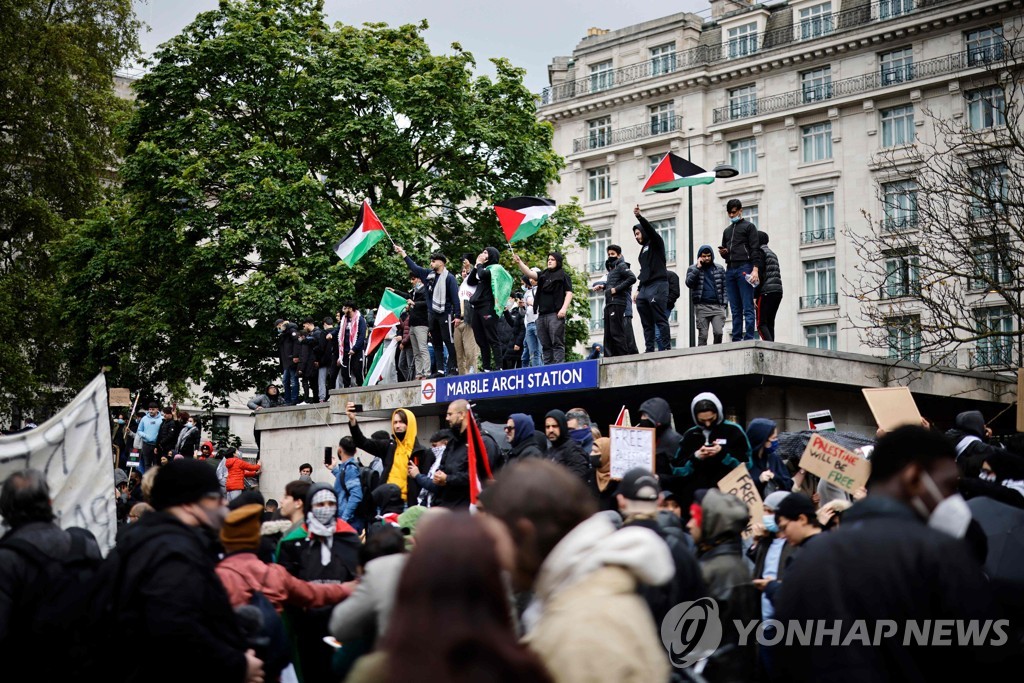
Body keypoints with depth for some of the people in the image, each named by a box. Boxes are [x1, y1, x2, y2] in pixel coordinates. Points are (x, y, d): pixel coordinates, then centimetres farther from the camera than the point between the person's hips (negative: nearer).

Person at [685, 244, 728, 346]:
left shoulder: (719, 269, 16)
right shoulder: (693, 269, 12)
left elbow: (724, 287, 14)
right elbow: (689, 283, -5)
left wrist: (724, 303, 3)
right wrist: (698, 268, -7)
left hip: (717, 306, 1)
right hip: (701, 306, -1)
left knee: (718, 333, -14)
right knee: (702, 335, -4)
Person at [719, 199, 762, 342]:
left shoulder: (749, 226, 6)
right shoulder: (727, 231, 24)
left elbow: (755, 249, -3)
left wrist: (755, 269, -15)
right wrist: (723, 253, 4)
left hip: (744, 268, -6)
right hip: (730, 270, 6)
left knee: (748, 307, -9)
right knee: (735, 309, 4)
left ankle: (749, 338, -13)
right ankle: (736, 339, 3)